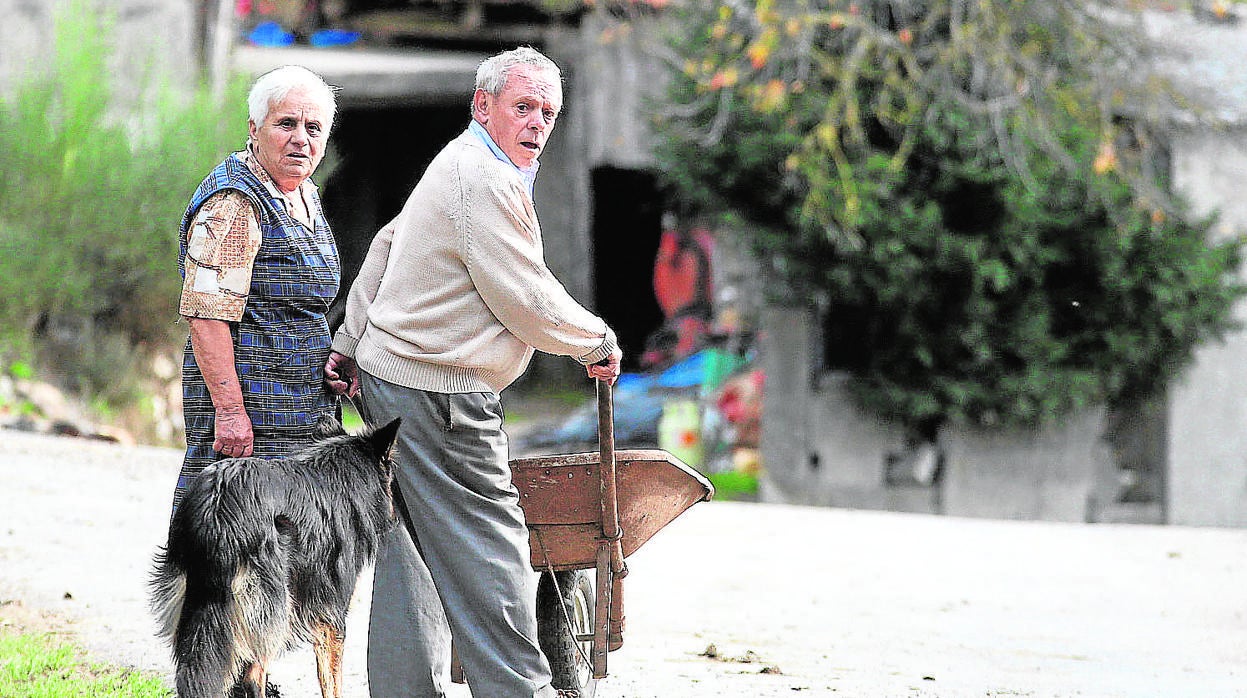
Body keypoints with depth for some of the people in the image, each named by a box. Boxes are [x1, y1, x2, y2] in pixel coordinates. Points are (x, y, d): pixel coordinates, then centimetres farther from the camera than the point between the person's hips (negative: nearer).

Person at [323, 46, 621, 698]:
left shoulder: (459, 168, 17)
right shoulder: (485, 180, -18)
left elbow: (386, 247, 25)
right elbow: (526, 301, -18)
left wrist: (350, 344, 26)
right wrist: (598, 342, -2)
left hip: (390, 377, 11)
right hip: (437, 396, -11)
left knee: (413, 553, 11)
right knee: (488, 548, -6)